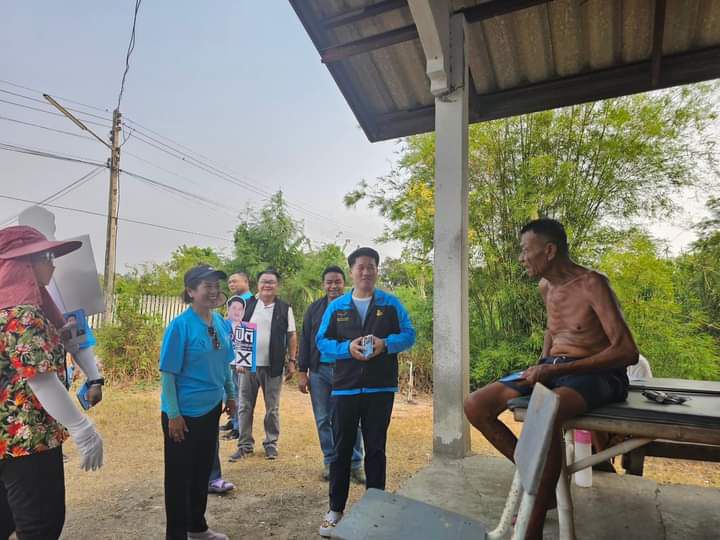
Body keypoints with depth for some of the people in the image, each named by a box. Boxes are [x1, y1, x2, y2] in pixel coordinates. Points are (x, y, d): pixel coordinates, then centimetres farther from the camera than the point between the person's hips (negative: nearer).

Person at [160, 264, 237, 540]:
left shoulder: (220, 323, 1)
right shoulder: (180, 325, -19)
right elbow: (167, 373, -17)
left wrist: (230, 394, 14)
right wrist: (173, 414, -17)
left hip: (210, 409, 7)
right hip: (184, 413, -7)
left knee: (203, 469, 20)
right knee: (180, 475, 9)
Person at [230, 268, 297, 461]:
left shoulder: (285, 309, 0)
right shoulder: (247, 305, 2)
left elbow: (291, 336, 2)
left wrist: (292, 361, -3)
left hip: (273, 366, -1)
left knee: (272, 408, 10)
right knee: (245, 407, 9)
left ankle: (271, 443, 25)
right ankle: (245, 444, 24)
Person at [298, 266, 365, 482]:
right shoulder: (314, 309, 8)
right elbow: (305, 341, 9)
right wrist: (302, 372, 5)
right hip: (319, 371, 3)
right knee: (324, 420, 11)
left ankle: (355, 463, 18)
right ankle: (330, 461, 26)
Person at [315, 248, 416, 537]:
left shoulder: (391, 304, 3)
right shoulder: (336, 306, 4)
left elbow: (408, 335, 1)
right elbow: (321, 341, 3)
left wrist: (385, 344, -18)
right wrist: (347, 347, -16)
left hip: (381, 388, 0)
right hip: (346, 387, 1)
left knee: (376, 448, 11)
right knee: (342, 448, 9)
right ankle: (335, 510, 24)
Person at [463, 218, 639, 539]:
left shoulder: (591, 284, -14)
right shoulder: (545, 287, 9)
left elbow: (627, 351, -21)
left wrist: (557, 369, -26)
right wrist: (543, 364, 12)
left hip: (596, 373, -7)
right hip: (552, 369, 8)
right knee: (475, 406, -10)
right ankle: (539, 480, 5)